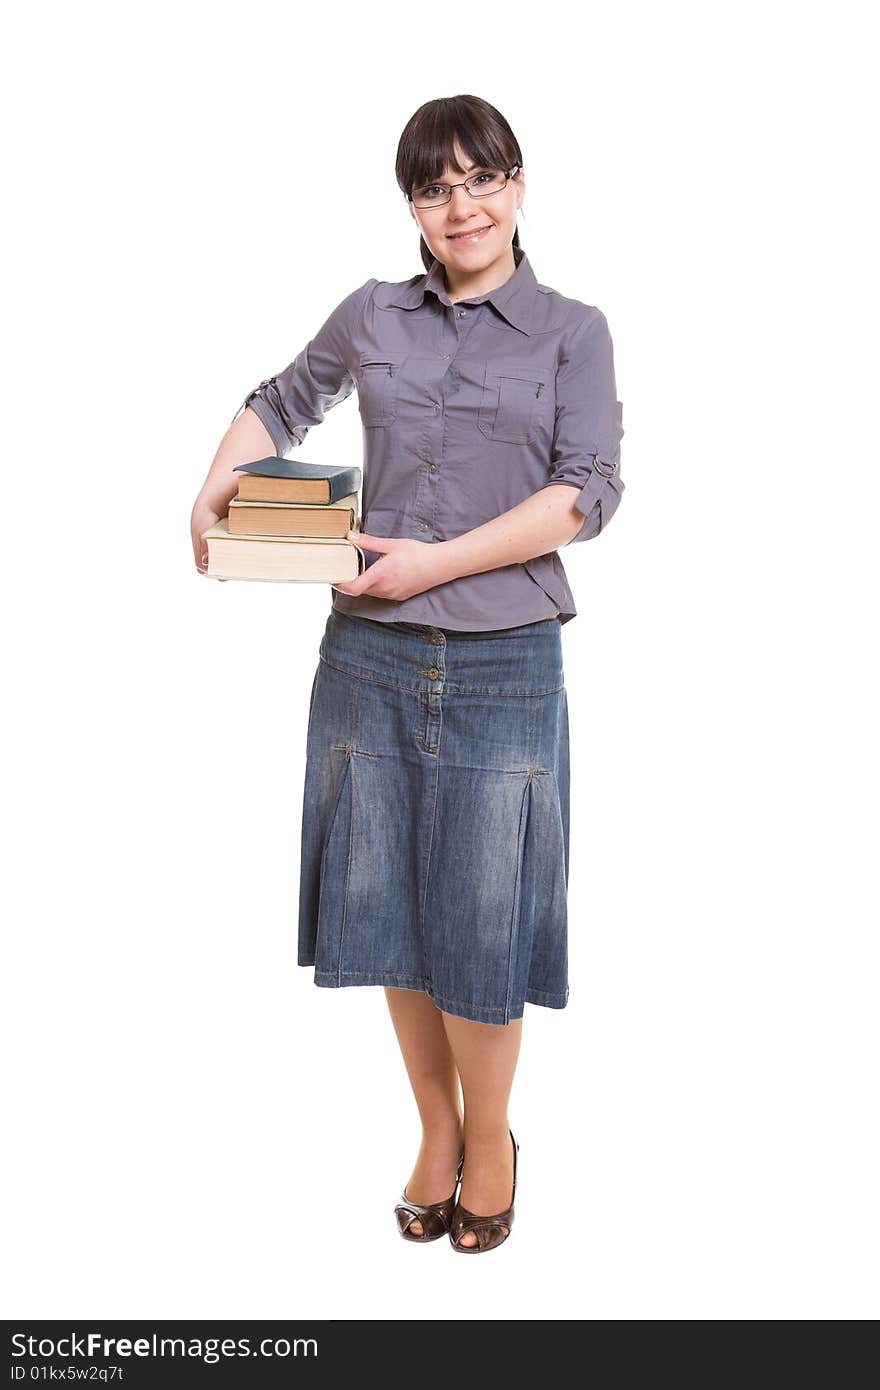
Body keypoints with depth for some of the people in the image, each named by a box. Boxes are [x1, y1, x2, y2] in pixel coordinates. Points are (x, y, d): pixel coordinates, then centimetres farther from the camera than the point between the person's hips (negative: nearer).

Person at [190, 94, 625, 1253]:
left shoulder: (573, 331, 3)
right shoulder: (372, 316, 9)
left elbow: (588, 492, -7)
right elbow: (281, 404, 24)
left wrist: (437, 560, -15)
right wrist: (214, 493, 6)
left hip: (502, 667, -2)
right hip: (369, 657, 3)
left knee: (481, 924, 4)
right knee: (388, 908, 11)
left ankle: (489, 1135, 30)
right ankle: (436, 1126, 33)